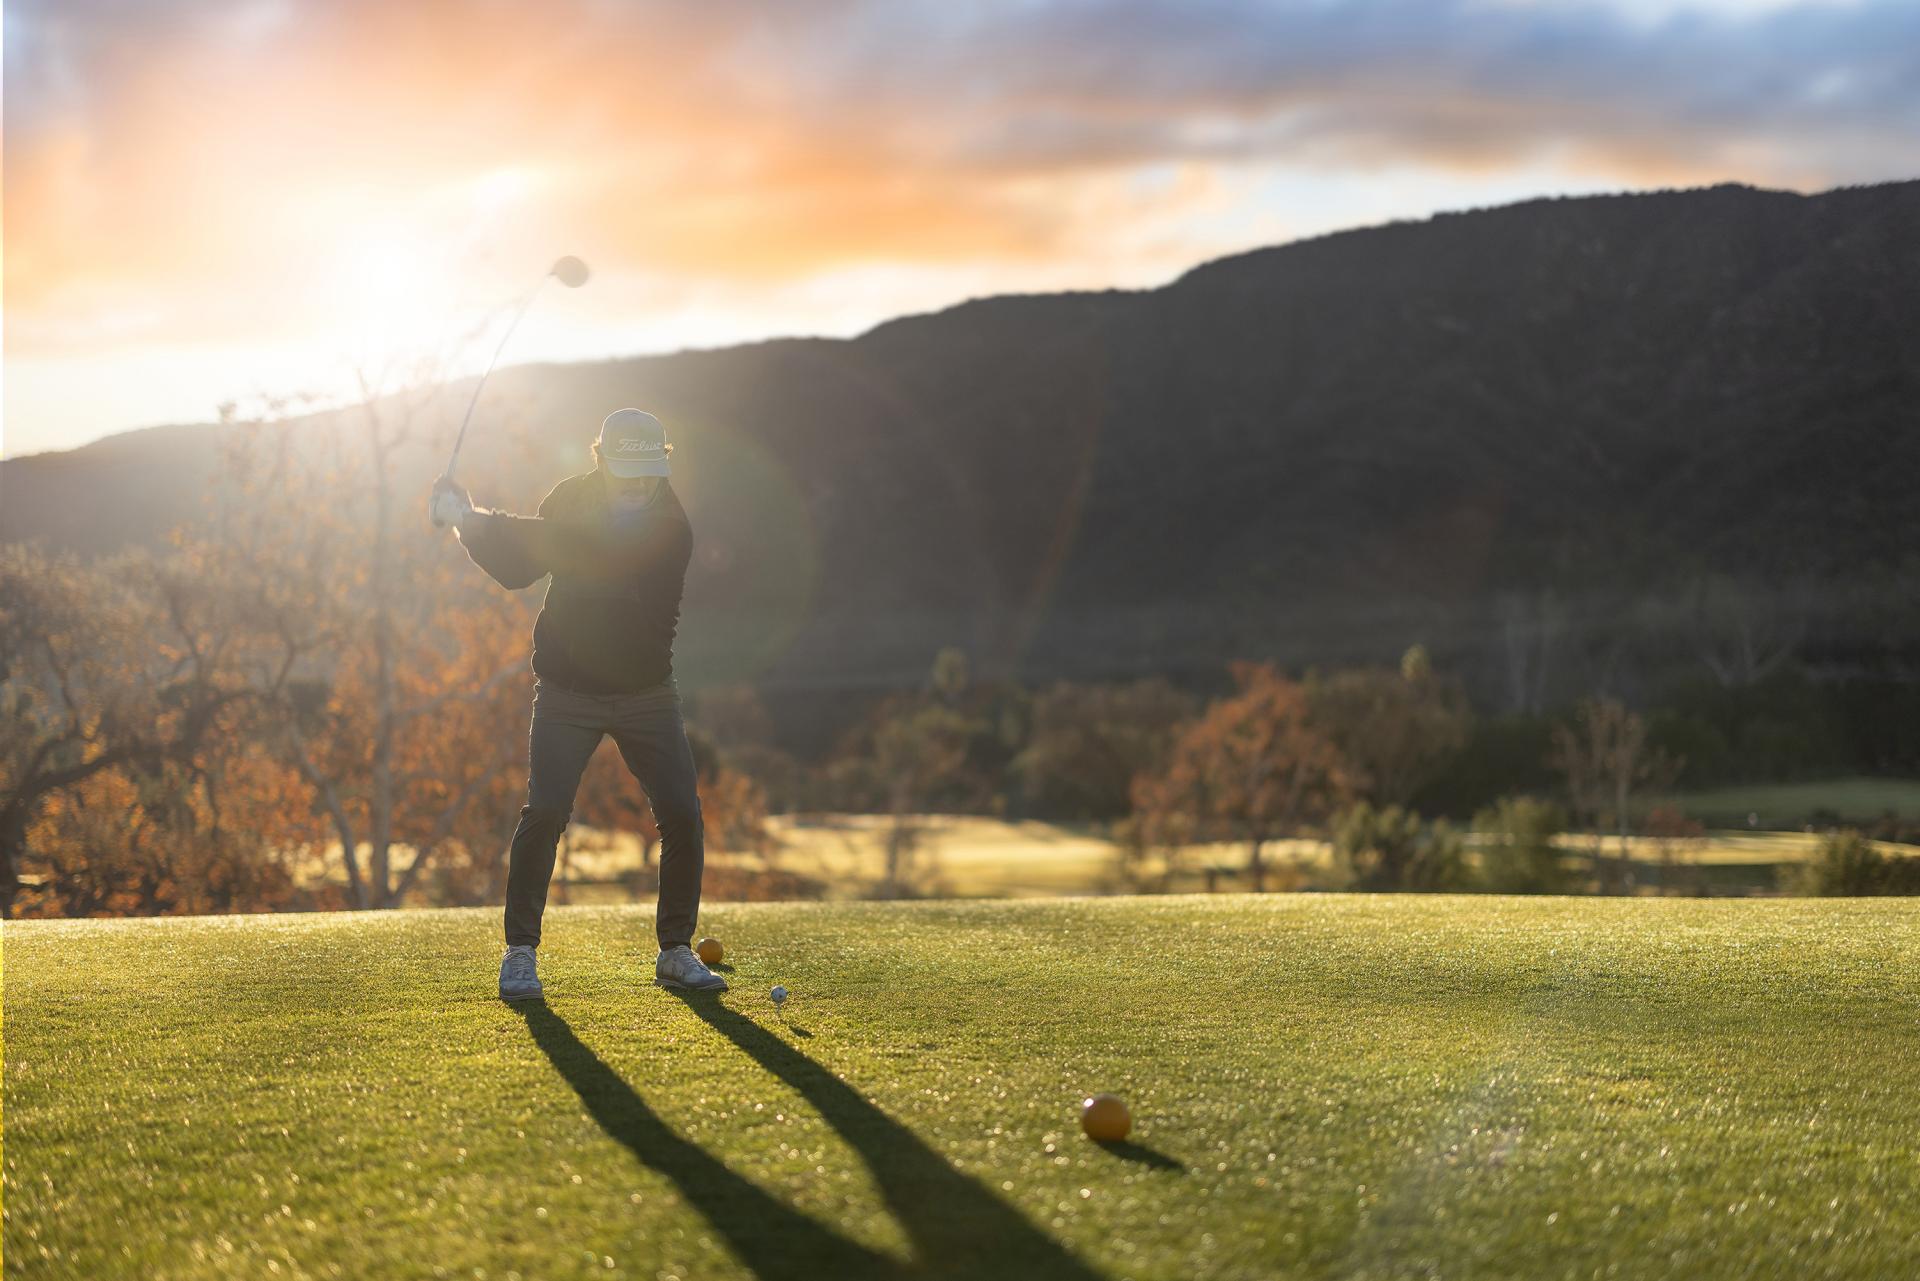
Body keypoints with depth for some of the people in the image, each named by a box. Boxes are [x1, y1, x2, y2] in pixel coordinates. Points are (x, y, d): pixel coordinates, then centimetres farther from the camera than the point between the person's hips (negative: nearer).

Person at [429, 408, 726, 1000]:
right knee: (545, 811, -13)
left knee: (682, 814, -6)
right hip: (567, 690, 1)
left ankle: (675, 952, 11)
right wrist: (473, 523, -18)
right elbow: (516, 568, 1)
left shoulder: (669, 529, -17)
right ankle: (520, 952, -2)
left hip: (646, 691, -1)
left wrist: (477, 522, -31)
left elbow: (592, 557, -29)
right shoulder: (571, 499, -2)